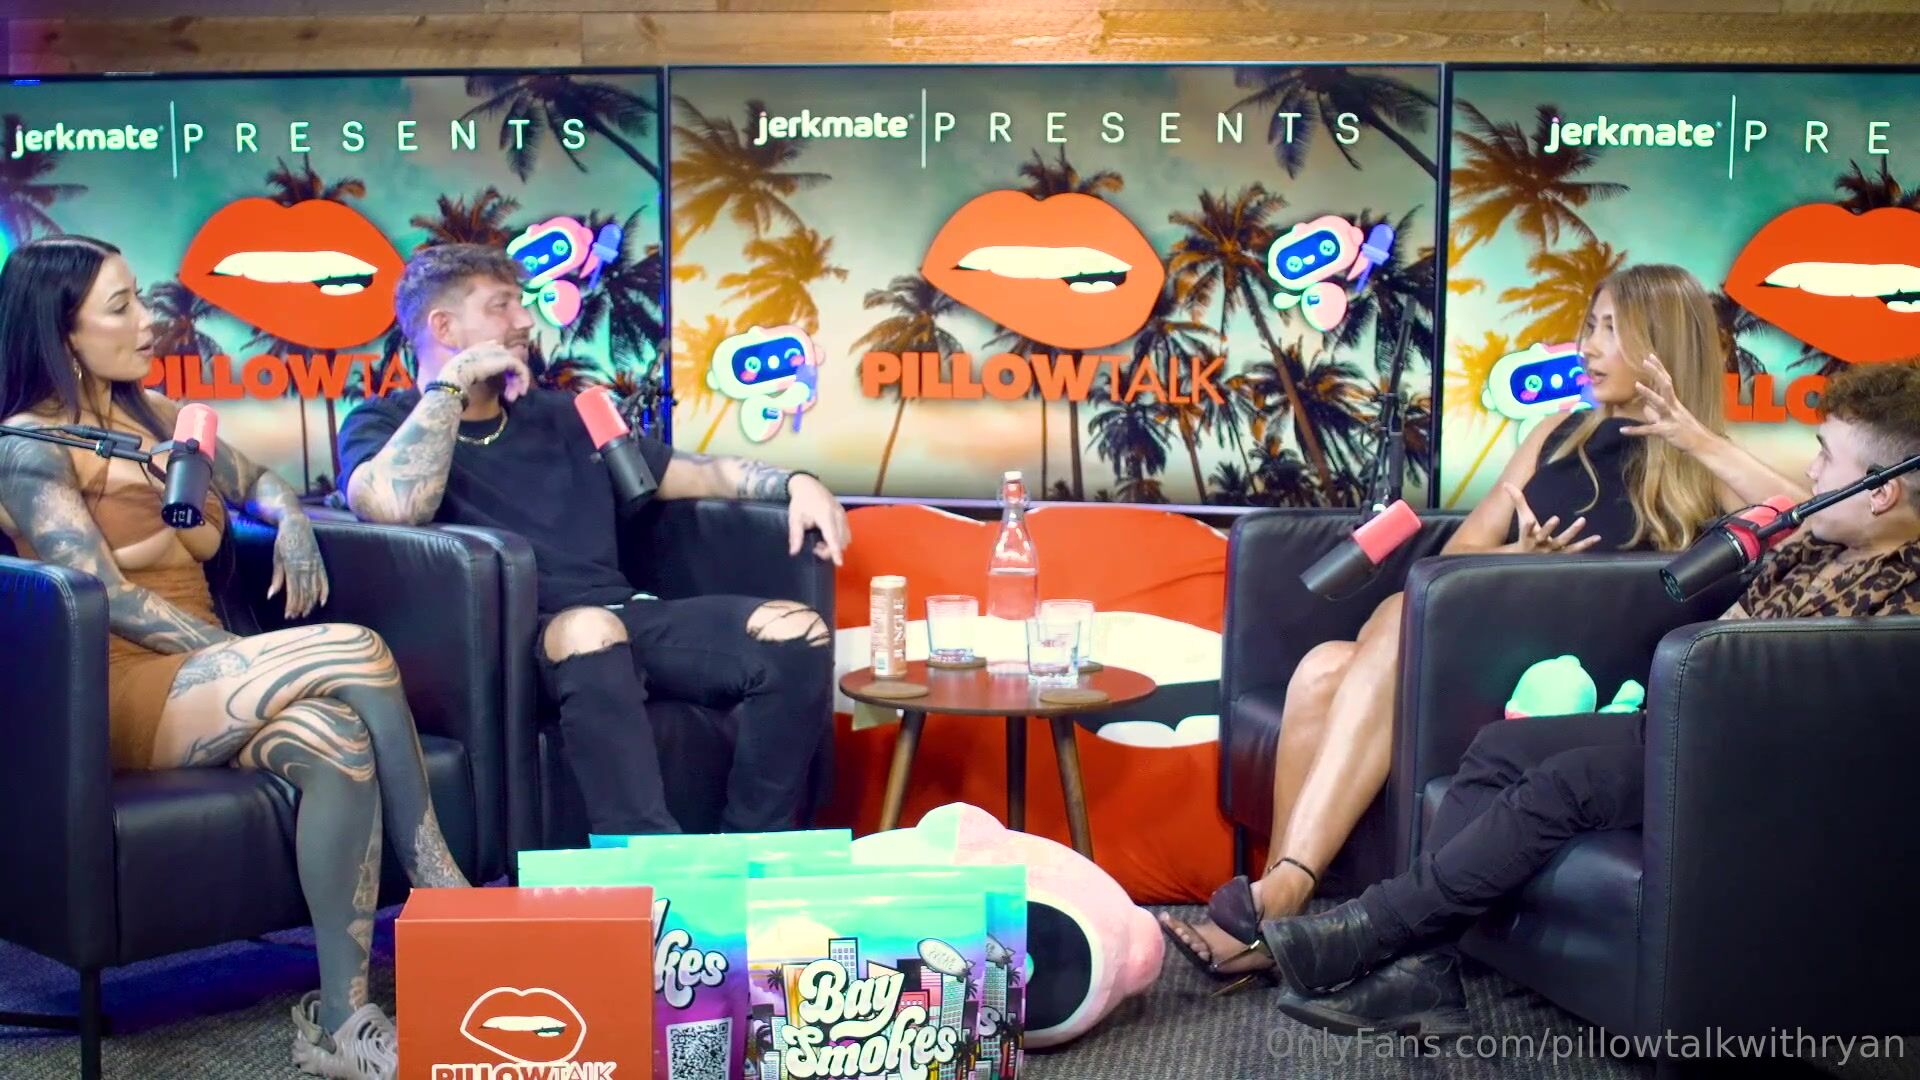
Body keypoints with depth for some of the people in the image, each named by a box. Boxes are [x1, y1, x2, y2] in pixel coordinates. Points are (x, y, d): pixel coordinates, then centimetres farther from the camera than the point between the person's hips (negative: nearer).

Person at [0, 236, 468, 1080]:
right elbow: (107, 599, -14)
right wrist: (260, 660, -19)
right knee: (358, 654, -29)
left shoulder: (152, 414, 17)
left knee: (339, 740, -29)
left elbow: (255, 480, 29)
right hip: (123, 693, -6)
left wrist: (291, 519, 4)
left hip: (202, 681, 6)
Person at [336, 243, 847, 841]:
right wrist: (453, 382, -6)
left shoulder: (559, 415, 24)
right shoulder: (383, 423, 9)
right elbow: (394, 506, -17)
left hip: (626, 617, 6)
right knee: (592, 630, -40)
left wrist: (794, 483, 5)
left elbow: (699, 474, 24)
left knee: (798, 632, -17)